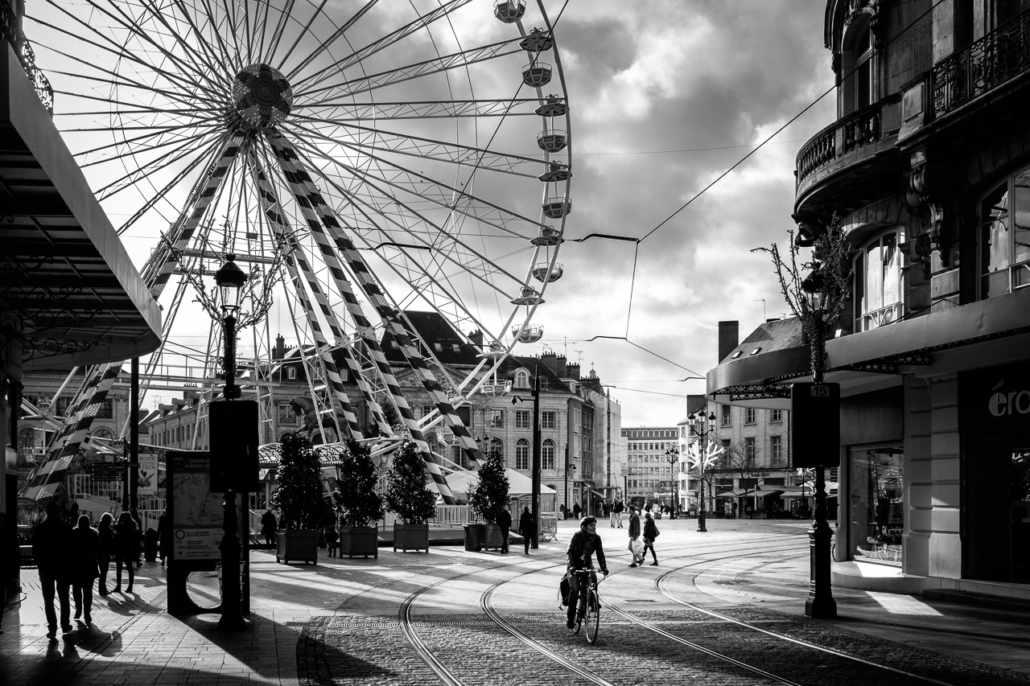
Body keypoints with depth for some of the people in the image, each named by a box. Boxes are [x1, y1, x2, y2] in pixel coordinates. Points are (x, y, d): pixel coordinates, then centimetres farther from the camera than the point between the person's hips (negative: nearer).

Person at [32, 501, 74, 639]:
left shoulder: (40, 529, -5)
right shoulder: (66, 528, -4)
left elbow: (35, 550, -4)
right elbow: (71, 548, -3)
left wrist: (39, 565, 6)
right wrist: (70, 566, 5)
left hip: (46, 567, -1)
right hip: (63, 567, 1)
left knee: (48, 600, 2)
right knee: (64, 598, 15)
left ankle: (52, 629, -4)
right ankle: (65, 625, 17)